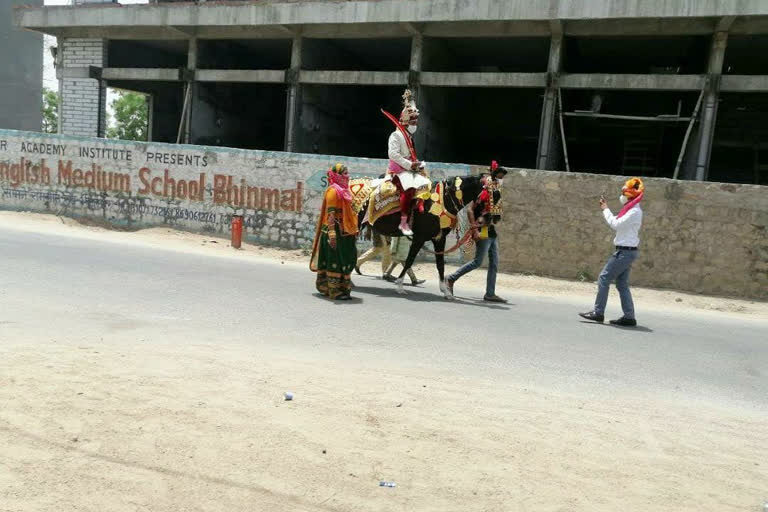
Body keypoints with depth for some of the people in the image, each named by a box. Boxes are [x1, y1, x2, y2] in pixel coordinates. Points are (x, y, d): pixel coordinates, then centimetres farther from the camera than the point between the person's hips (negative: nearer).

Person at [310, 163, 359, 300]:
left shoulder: (344, 190, 16)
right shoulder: (333, 191, -12)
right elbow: (331, 213, -19)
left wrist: (354, 229, 20)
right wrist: (332, 233, -26)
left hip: (345, 232, 9)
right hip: (336, 232, -9)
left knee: (345, 260, 12)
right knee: (336, 262, -5)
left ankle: (343, 289, 21)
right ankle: (334, 290, 1)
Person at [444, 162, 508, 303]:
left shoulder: (496, 193, 13)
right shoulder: (484, 192, -12)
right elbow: (469, 209, -20)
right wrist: (475, 229, -23)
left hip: (492, 231, 9)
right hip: (483, 231, -9)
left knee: (494, 263, 7)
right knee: (477, 262, -6)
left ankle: (490, 294, 13)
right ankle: (451, 279, 6)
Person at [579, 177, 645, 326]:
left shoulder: (634, 212, -14)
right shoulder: (630, 210, 16)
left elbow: (616, 224, -19)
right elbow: (617, 223, 21)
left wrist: (606, 209, -8)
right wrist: (605, 209, 14)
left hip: (625, 252, -10)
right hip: (625, 251, 10)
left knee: (604, 278, -8)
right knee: (622, 284, 9)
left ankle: (598, 313, -4)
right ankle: (629, 317, 11)